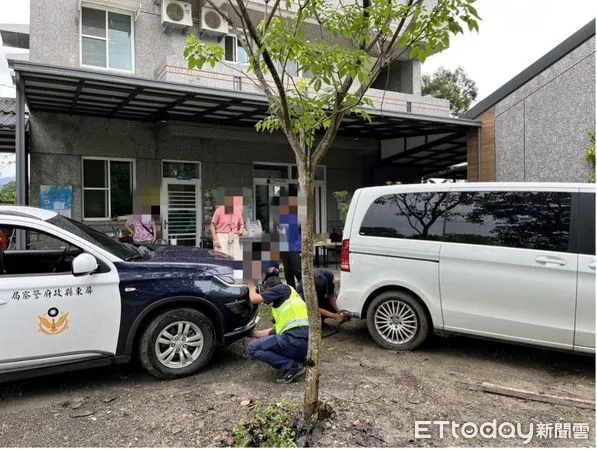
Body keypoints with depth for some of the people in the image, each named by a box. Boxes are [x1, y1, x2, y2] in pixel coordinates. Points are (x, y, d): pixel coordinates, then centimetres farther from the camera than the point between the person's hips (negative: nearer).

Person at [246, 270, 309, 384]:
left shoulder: (284, 289, 6)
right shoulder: (283, 300, 30)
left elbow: (254, 299, -1)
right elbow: (275, 330, 33)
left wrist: (252, 288, 22)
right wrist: (253, 333, 42)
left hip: (296, 340, -9)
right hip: (306, 343, 9)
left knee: (253, 348, -2)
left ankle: (292, 367, -6)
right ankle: (298, 360, 11)